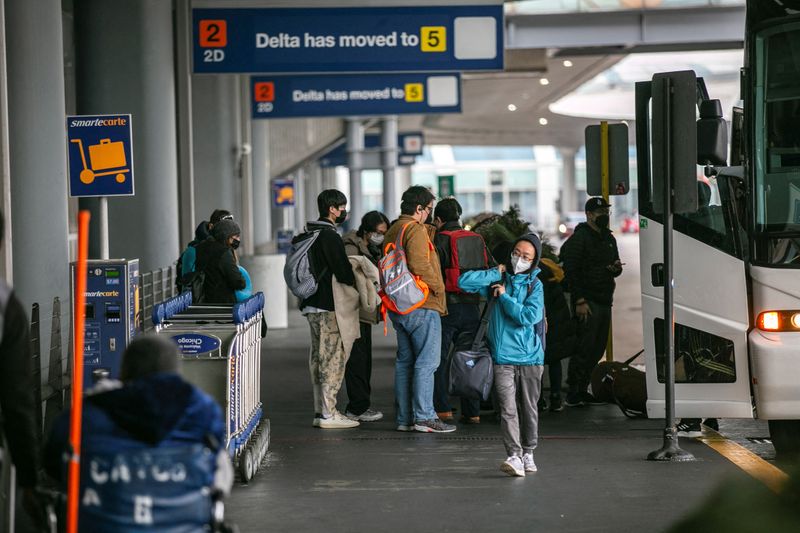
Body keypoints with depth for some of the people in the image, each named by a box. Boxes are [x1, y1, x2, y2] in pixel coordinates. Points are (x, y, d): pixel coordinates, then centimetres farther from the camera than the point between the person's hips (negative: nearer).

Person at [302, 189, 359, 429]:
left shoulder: (310, 234, 15)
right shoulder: (329, 237, -16)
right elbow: (343, 271, -18)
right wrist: (355, 282, -1)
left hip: (312, 304, 10)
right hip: (328, 306, -10)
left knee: (318, 358, 12)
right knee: (333, 358, -7)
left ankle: (320, 410, 16)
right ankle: (328, 413, -8)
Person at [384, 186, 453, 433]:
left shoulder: (393, 231, 17)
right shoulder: (415, 229, -13)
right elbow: (419, 264, -24)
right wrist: (438, 286, -10)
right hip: (421, 306, -9)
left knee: (405, 361, 11)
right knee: (427, 361, -7)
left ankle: (404, 417, 12)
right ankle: (424, 417, -9)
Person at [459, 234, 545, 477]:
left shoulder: (535, 285, 2)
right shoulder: (499, 279, 7)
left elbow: (529, 316, -13)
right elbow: (464, 281, -3)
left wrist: (504, 296, -8)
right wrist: (496, 273, -4)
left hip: (530, 357, 0)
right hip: (503, 357, 0)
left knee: (529, 409, 11)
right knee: (508, 408, -11)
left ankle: (528, 452, 26)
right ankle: (514, 456, -16)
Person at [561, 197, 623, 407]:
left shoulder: (608, 238, 18)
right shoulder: (580, 238, -8)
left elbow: (615, 268, 27)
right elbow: (571, 271, -14)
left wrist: (616, 268, 1)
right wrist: (579, 301, -20)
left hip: (605, 301, 9)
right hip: (587, 303, -8)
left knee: (597, 349, 10)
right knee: (584, 348, -10)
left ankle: (581, 391, 18)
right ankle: (573, 394, -7)